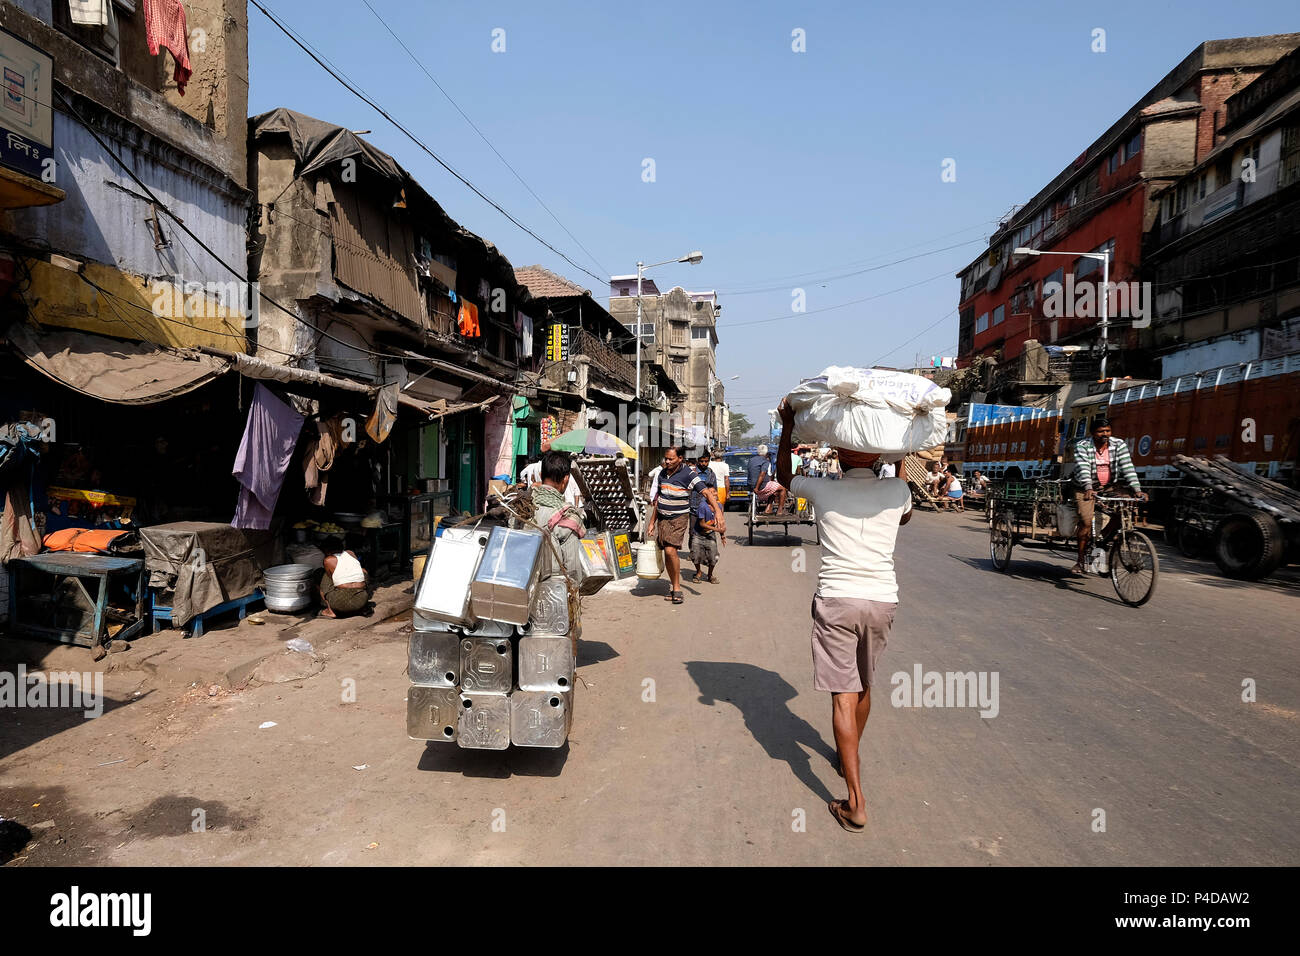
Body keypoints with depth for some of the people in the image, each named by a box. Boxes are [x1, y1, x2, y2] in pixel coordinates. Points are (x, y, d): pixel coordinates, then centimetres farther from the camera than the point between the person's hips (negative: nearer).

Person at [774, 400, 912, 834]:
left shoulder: (822, 490, 0)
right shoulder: (898, 490, 4)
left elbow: (783, 476, 21)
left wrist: (787, 429, 28)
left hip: (836, 601, -3)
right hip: (882, 600, 3)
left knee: (844, 696, -1)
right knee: (864, 686, 23)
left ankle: (856, 803, -3)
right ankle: (849, 757, 46)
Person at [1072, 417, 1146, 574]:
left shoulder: (1119, 445, -4)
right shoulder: (1082, 446, -13)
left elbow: (1127, 468, -12)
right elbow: (1083, 469, -28)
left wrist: (1137, 489, -26)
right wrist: (1088, 488, -44)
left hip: (1110, 488, 3)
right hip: (1086, 489, -3)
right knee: (1086, 521, -18)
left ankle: (1103, 538, 5)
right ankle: (1080, 561, -7)